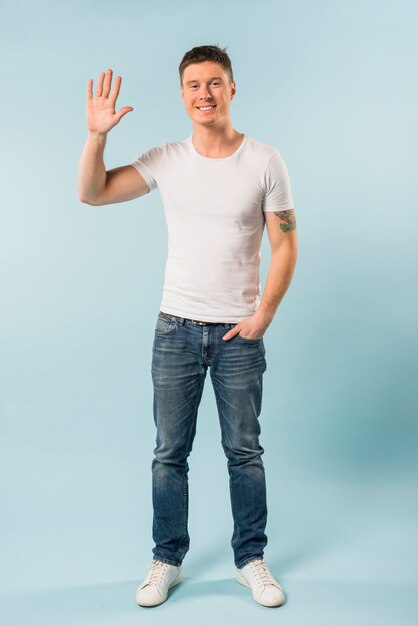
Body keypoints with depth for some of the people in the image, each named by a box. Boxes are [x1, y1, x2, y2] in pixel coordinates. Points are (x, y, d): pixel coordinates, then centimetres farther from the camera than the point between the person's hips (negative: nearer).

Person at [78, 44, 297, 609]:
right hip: (176, 328, 2)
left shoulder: (265, 162, -4)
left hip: (240, 333, -1)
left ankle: (251, 560, 28)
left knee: (244, 451, 9)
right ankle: (167, 561, 27)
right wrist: (97, 134, -16)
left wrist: (263, 315, -8)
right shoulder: (166, 161, 1)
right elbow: (91, 193, -2)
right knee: (169, 453, 9)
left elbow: (285, 245, -2)